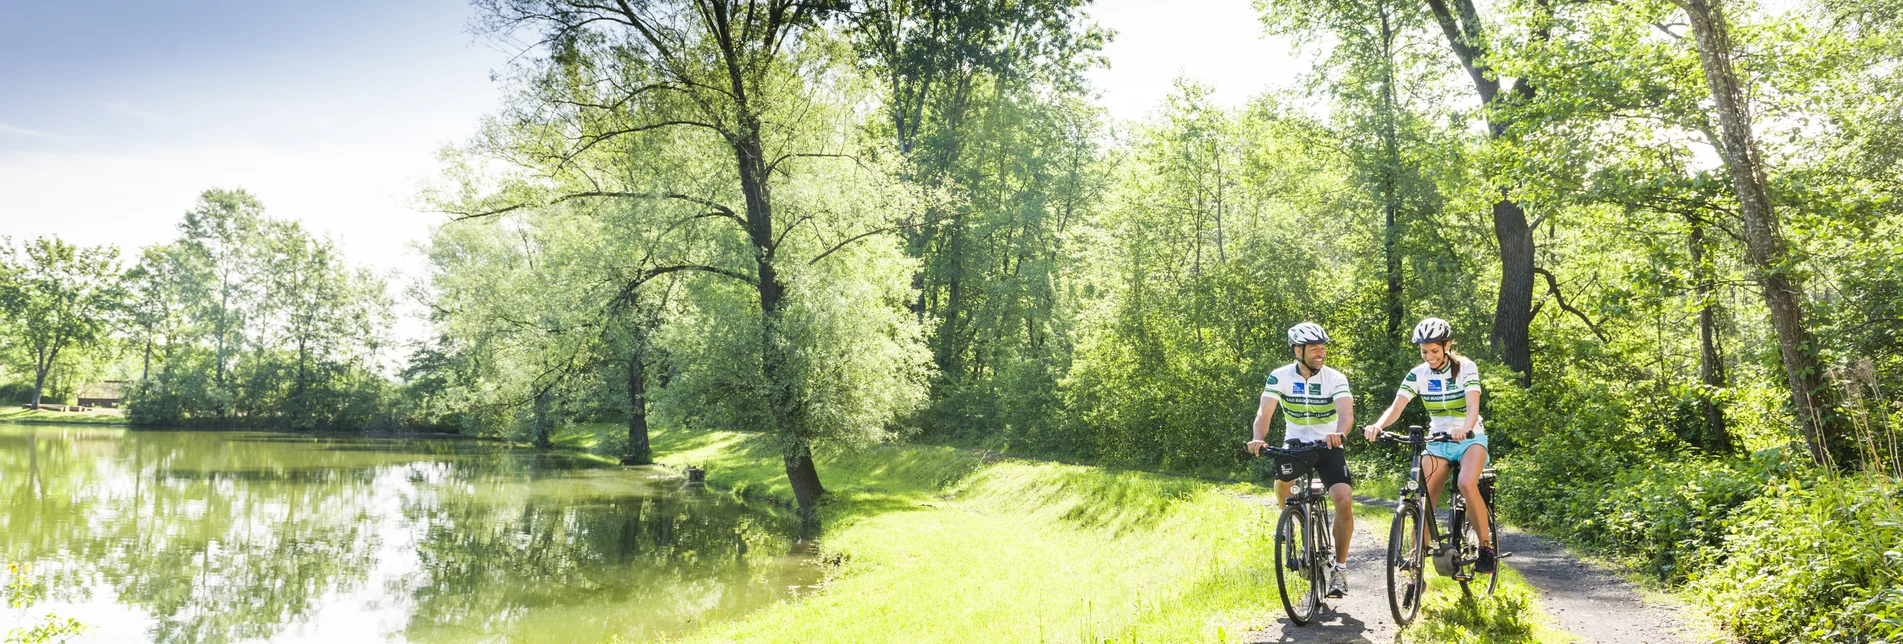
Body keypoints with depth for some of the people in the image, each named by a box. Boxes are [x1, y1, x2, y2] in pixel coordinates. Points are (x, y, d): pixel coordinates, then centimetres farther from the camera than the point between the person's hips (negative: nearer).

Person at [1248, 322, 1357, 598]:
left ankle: (1339, 567, -6)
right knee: (1281, 482, -18)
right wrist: (1258, 439, -39)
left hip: (1328, 446, -3)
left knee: (1344, 500, -19)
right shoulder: (1280, 377, -11)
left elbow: (1346, 413, -27)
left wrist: (1339, 433, -50)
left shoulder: (1335, 378, -13)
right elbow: (1264, 412, -19)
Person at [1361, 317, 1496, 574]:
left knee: (1467, 485, -31)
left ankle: (1486, 544, -9)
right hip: (1437, 441, 3)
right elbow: (1395, 408, -15)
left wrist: (1465, 429, -49)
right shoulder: (1418, 374, -5)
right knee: (1423, 500, -11)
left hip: (1470, 438, -3)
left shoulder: (1465, 367, -13)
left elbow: (1473, 405, -27)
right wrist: (1377, 426, -37)